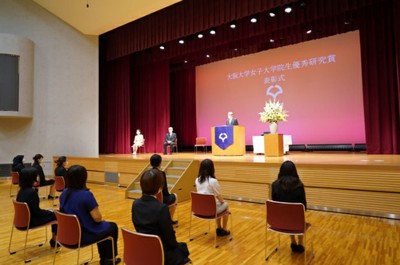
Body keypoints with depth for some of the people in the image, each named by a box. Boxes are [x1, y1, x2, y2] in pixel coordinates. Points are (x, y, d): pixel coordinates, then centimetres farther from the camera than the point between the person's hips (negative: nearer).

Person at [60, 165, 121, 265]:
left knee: (103, 226, 31)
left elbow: (73, 212, 11)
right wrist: (99, 217, 0)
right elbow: (97, 218, -24)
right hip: (86, 235, -7)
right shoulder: (86, 195, -27)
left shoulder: (64, 194, -3)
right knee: (112, 226, 20)